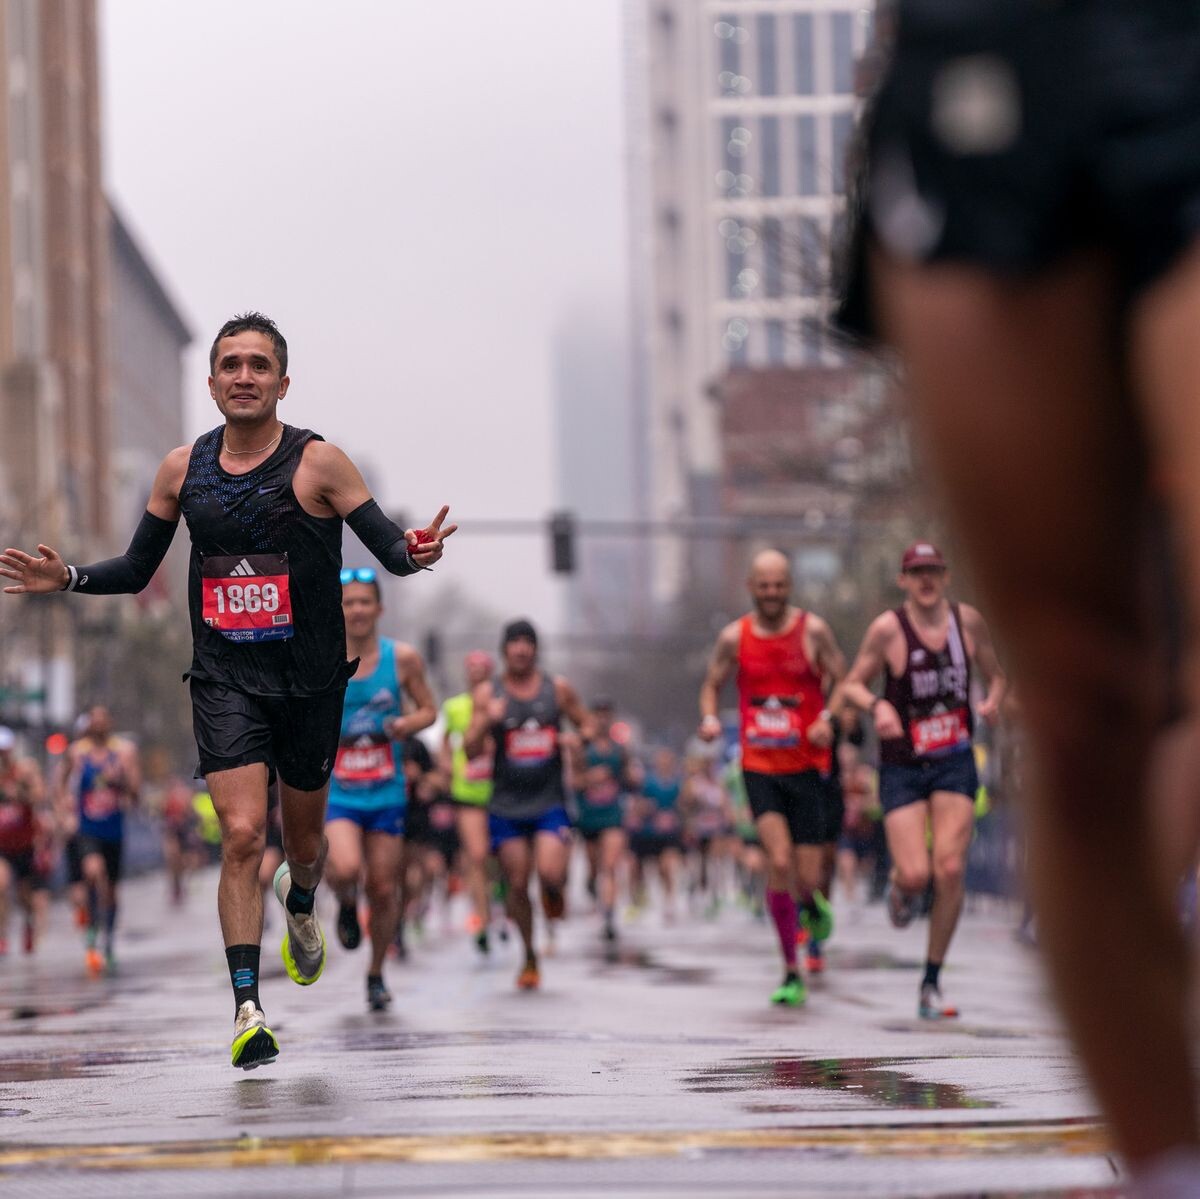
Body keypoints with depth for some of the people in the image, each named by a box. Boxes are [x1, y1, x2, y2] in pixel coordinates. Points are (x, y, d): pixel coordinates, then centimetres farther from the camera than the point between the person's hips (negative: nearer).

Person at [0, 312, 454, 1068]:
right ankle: (247, 1008, -17)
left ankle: (301, 906, 52)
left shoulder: (317, 462, -7)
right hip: (225, 681, 1)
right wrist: (68, 579, -3)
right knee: (243, 834, -15)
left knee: (304, 836, 16)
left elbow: (390, 549, -10)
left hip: (310, 683, -1)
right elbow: (136, 570, 14)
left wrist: (416, 555, -33)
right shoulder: (182, 469, 4)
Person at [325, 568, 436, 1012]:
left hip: (387, 793, 2)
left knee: (384, 888, 5)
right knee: (345, 869, -26)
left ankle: (377, 974, 28)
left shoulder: (403, 658, -2)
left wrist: (407, 723, -13)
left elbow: (428, 710, 8)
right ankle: (346, 904, 12)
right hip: (335, 792, -1)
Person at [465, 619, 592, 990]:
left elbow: (588, 725, 15)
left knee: (549, 873, -20)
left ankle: (557, 890, 18)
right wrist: (487, 722, -24)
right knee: (517, 885, 1)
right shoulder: (487, 693, 0)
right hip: (506, 804, 1)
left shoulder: (558, 689, 3)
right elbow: (471, 750, -5)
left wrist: (577, 738, -8)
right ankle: (529, 960, 18)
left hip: (550, 802, -1)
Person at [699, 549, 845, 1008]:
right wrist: (709, 717, -6)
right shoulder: (734, 637, 3)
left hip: (807, 767, 0)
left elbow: (843, 682, 2)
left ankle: (812, 903, 41)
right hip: (758, 767, 0)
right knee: (779, 863, -17)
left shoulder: (812, 630, -3)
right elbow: (712, 684, 15)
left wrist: (828, 719, -17)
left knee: (807, 876, -1)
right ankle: (791, 972, -6)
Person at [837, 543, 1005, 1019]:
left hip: (955, 763, 2)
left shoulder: (968, 621, 0)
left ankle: (932, 983, 2)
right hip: (902, 766, -2)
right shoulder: (887, 628, -10)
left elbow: (995, 675, 14)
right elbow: (851, 684, -3)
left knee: (950, 870, -11)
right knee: (915, 874, -13)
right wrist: (877, 705, -24)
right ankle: (901, 888, 30)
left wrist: (993, 700, -8)